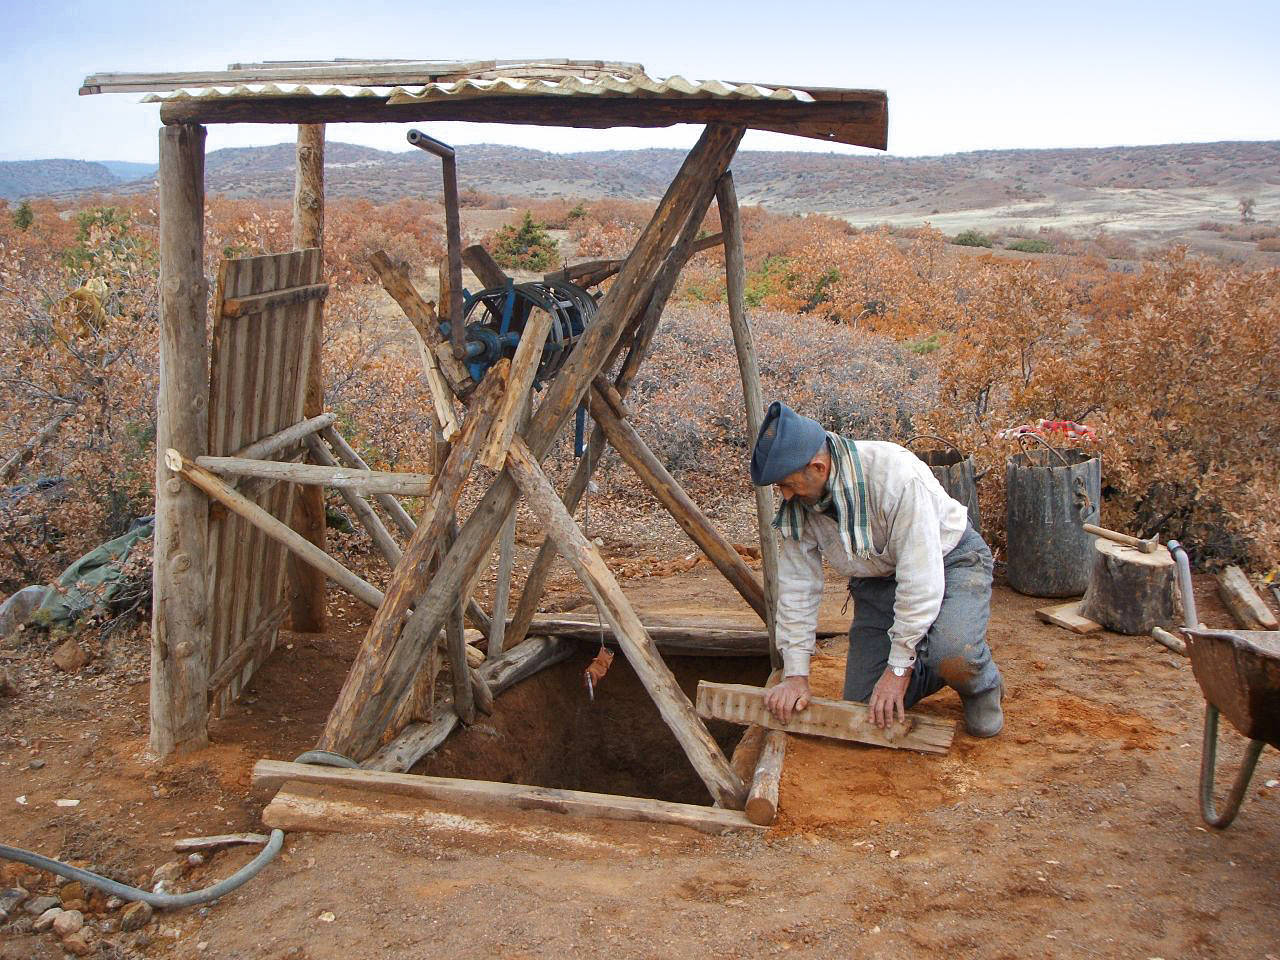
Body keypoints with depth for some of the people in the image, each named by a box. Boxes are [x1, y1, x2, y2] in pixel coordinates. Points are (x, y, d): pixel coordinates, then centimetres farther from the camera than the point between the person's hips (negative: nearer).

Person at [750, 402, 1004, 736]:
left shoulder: (895, 474, -34)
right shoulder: (797, 500, -15)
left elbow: (920, 577, -32)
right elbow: (796, 585, -8)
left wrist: (898, 668, -26)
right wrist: (796, 675, -11)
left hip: (948, 560, -5)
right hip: (878, 579, 6)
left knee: (950, 655, -35)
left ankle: (982, 684, 1)